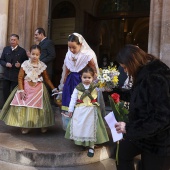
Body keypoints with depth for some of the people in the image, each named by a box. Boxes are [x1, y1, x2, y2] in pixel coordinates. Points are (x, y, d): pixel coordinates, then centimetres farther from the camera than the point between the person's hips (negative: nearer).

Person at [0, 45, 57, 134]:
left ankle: (43, 125, 23)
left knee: (39, 107, 6)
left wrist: (53, 88, -1)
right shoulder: (25, 64, -9)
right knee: (24, 107, 3)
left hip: (38, 89, 1)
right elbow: (20, 78, -6)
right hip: (26, 88, 0)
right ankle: (25, 126, 18)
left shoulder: (42, 65, -5)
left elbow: (47, 79, 4)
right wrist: (21, 90, -13)